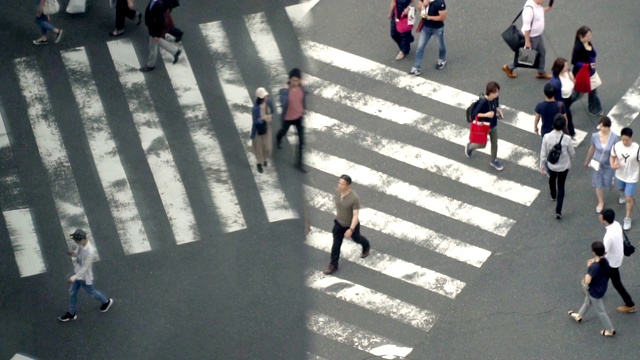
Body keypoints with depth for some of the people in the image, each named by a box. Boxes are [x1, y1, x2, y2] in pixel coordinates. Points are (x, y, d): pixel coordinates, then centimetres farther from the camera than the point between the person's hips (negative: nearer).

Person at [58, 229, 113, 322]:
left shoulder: (90, 252, -38)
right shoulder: (81, 244, -14)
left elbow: (85, 268, -30)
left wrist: (74, 278, -27)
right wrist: (73, 254, -20)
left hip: (85, 277, -7)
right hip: (78, 273, 7)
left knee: (91, 292, 19)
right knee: (73, 293, 18)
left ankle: (106, 302, 47)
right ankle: (71, 313, 36)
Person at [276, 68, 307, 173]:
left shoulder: (301, 87, -16)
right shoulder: (284, 90, -30)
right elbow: (283, 104, -43)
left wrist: (304, 108, 15)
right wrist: (286, 90, -49)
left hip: (299, 116, 3)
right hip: (288, 117, -3)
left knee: (301, 140, 0)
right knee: (284, 131, 29)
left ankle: (299, 163, 12)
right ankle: (278, 139, 69)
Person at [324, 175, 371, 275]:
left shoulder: (355, 198, -36)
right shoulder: (338, 192, -16)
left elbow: (356, 215, -31)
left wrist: (351, 229, -36)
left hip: (351, 225, -4)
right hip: (339, 223, 4)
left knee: (356, 238, 26)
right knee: (336, 244, 7)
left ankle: (366, 246, 59)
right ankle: (333, 265, 20)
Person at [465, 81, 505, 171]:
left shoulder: (496, 98, -15)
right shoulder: (483, 102, -35)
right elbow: (475, 114, -28)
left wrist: (498, 110, -13)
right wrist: (486, 114, -40)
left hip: (493, 125, 6)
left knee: (494, 143, 19)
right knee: (482, 145, 15)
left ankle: (494, 161, 42)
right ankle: (469, 147, 46)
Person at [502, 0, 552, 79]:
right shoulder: (529, 9, -36)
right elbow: (526, 27, -30)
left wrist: (546, 9, -1)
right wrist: (527, 41, -24)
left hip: (537, 34, 9)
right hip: (531, 36, -9)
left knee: (542, 52, 21)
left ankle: (541, 73, 41)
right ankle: (508, 67, 30)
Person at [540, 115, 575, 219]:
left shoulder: (546, 137, -25)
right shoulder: (566, 139, -27)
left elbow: (543, 153, -13)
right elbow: (572, 153, -9)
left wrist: (542, 165, 4)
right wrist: (570, 161, 14)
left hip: (551, 165, 2)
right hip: (564, 166, -2)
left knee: (552, 179, 32)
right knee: (561, 186, 14)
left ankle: (553, 196, 61)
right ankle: (558, 211, 12)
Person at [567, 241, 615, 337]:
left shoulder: (594, 267, -39)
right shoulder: (605, 261, -16)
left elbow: (587, 281, -33)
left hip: (595, 291, -8)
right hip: (602, 287, 8)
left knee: (600, 310, 16)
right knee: (588, 301, 33)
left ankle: (610, 330, 33)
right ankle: (579, 316, 60)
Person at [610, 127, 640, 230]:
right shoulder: (616, 146, -21)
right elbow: (612, 156, -3)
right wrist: (612, 165, -21)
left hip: (632, 177, -4)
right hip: (620, 175, 4)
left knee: (629, 199, 3)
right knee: (621, 189, 33)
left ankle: (628, 219, 23)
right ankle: (623, 194, 71)